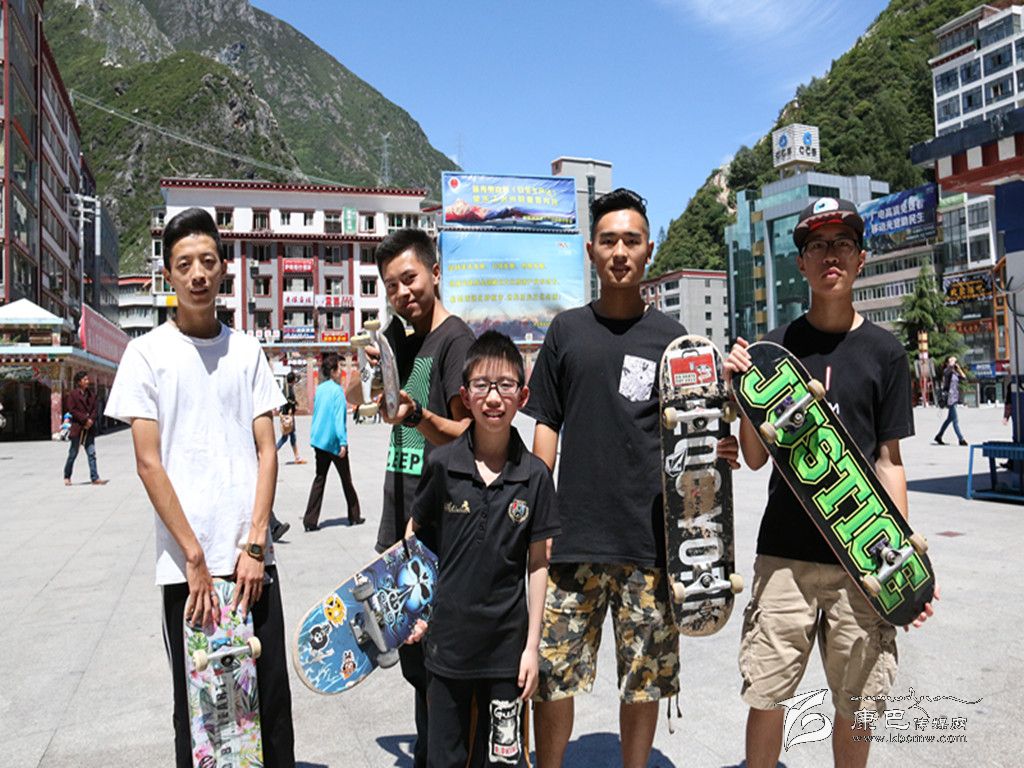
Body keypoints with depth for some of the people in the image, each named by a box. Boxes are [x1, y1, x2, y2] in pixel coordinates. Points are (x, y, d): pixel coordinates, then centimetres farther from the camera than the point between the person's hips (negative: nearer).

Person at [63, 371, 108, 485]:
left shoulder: (91, 394, 10)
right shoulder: (73, 394, -4)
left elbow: (94, 409, 9)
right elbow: (72, 410, -10)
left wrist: (91, 420, -9)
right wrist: (85, 419, -15)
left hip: (89, 428, 4)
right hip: (77, 427, -4)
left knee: (92, 453, 0)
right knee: (73, 453, 5)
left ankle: (95, 478, -1)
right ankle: (67, 477, 21)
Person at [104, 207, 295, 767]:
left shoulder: (246, 350, 7)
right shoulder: (147, 353, 0)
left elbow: (267, 451, 4)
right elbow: (149, 464, -5)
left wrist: (254, 546, -5)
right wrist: (196, 559, -10)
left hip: (251, 558, 2)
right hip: (185, 565, -2)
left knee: (271, 697, 8)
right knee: (197, 705, 9)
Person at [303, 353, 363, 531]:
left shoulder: (319, 389, 8)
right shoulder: (337, 391, -14)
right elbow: (339, 418, -20)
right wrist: (343, 442, -21)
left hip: (319, 440, 6)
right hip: (334, 442, -6)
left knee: (319, 479, 7)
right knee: (346, 479, 8)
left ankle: (310, 521, -1)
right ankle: (354, 516, 20)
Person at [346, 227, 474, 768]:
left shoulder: (456, 338, -10)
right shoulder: (403, 342, 14)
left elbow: (467, 434, -17)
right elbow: (352, 400, 22)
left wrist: (417, 415, -31)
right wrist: (366, 369, 4)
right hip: (402, 512, 8)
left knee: (432, 651, -2)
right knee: (409, 638, 16)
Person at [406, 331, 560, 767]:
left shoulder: (534, 475, -6)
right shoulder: (442, 464, -7)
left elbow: (538, 564, -1)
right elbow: (413, 535, 6)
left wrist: (532, 646, 0)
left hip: (507, 645, 0)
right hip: (447, 640, 0)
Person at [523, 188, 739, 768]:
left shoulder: (671, 337, 6)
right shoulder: (567, 329, 7)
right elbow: (546, 426, 9)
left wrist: (720, 452, -12)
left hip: (650, 538, 0)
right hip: (573, 534, 0)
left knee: (645, 678, 11)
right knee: (552, 675, 4)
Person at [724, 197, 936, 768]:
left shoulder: (884, 351, 3)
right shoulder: (774, 347, 3)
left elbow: (889, 461, 4)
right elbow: (756, 458, 5)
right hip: (785, 553, 0)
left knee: (857, 704, 11)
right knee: (765, 695, 5)